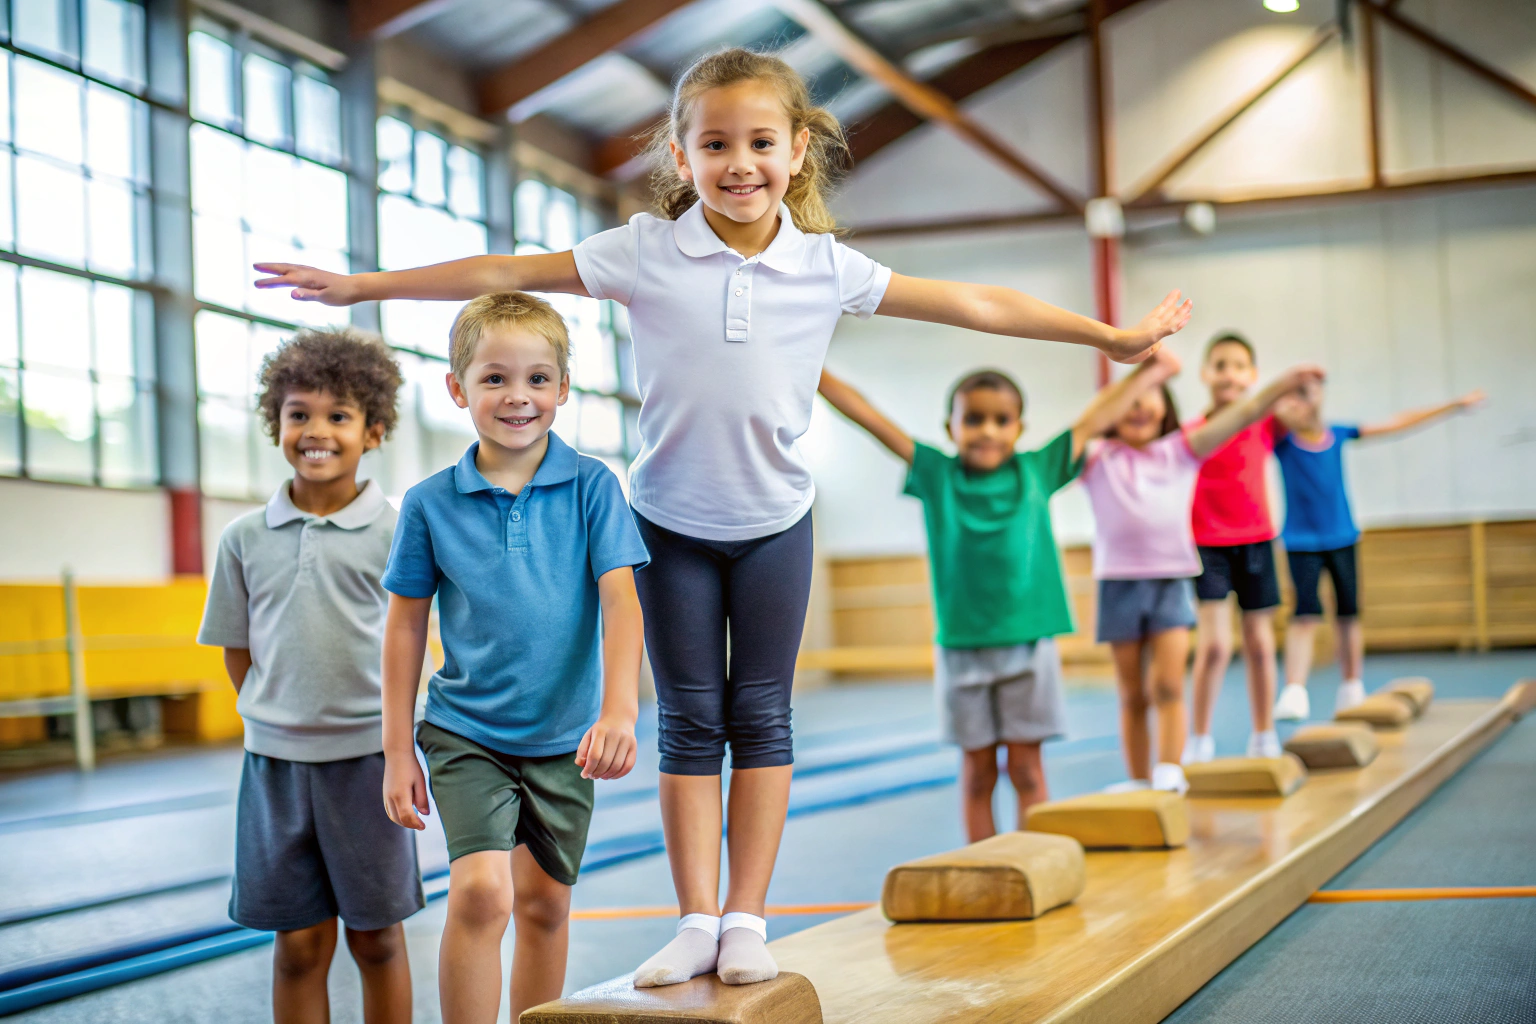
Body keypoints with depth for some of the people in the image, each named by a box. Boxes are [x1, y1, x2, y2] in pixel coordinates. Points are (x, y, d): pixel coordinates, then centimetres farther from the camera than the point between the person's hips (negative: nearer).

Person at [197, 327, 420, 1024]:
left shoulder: (395, 534, -3)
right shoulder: (245, 538, 4)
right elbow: (238, 653, 11)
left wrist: (372, 728, 0)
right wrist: (274, 722, 5)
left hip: (366, 757, -2)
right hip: (274, 760, 2)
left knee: (377, 939, 7)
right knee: (298, 945, 7)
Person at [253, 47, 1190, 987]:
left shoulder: (828, 267, -7)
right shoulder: (646, 252, -10)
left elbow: (973, 305, -2)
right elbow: (502, 274, -9)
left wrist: (1113, 335, 1)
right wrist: (359, 285, -11)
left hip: (775, 521, 1)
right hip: (674, 521, -1)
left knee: (762, 715, 5)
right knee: (690, 720, 4)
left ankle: (747, 916, 13)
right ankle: (698, 919, 10)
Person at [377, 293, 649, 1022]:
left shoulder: (592, 487, -6)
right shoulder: (430, 503, -5)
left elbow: (619, 600, -10)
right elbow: (406, 625, 2)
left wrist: (619, 710, -23)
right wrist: (397, 749, 2)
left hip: (564, 735, 1)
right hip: (465, 731, -1)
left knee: (544, 905, 12)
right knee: (481, 892, -18)